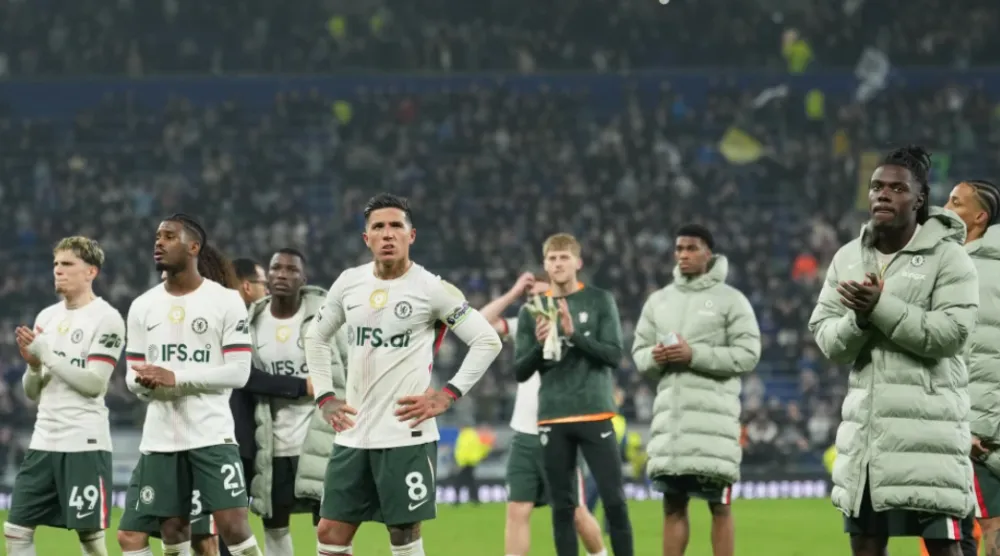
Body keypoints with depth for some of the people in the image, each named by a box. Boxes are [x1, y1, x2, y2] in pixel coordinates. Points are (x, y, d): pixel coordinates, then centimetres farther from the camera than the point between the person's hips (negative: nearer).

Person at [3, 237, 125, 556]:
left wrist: (46, 352, -15)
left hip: (85, 444, -7)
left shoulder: (106, 319, -7)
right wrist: (33, 364, -5)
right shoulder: (47, 317, 14)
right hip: (44, 441, 7)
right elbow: (33, 393, 16)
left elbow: (94, 383, -16)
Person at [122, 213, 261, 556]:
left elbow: (238, 371, -9)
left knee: (233, 525, -12)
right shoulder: (143, 306, 11)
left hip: (212, 434, -5)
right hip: (160, 437, 5)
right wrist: (144, 382, -13)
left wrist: (176, 378, -17)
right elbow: (134, 377, 12)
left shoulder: (225, 301, -3)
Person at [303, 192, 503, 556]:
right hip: (353, 434, 5)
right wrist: (324, 397, 13)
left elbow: (487, 341, -5)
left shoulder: (431, 289, -7)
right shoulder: (348, 283, 7)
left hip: (407, 434, -5)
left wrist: (449, 394, -11)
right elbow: (316, 338, 22)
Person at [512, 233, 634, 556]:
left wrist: (574, 334, -17)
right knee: (563, 507, 3)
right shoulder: (532, 311, 8)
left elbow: (614, 354, -4)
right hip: (553, 419, 2)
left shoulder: (600, 302, 3)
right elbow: (520, 372, 7)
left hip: (596, 415, -2)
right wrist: (539, 345, -12)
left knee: (614, 500, -6)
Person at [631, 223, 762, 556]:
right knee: (672, 503, 7)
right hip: (670, 412, 5)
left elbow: (747, 355, -7)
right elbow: (639, 353, 16)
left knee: (719, 505, -2)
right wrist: (654, 357, -8)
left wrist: (695, 355, -16)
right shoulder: (658, 301, 15)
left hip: (714, 412, -5)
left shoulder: (731, 300, -1)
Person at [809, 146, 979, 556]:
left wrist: (880, 306, -20)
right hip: (867, 420, 6)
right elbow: (827, 342, 6)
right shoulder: (847, 259, 11)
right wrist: (859, 318, -15)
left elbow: (951, 332, -17)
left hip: (927, 418, -6)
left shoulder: (948, 256, -5)